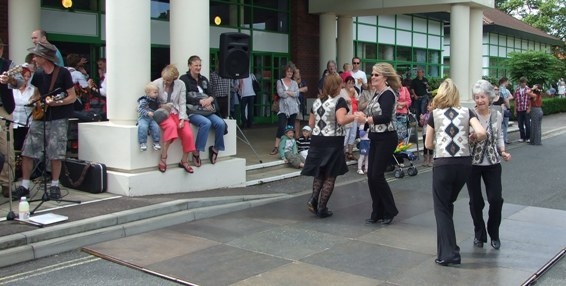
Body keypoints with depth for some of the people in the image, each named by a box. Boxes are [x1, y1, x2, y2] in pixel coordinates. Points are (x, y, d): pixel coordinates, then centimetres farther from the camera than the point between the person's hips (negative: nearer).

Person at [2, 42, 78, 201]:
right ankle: (24, 186, 10)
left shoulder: (63, 73, -9)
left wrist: (56, 102, -23)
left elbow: (72, 97, -8)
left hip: (58, 119, -5)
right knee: (27, 151, 1)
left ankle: (54, 185, 13)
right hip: (39, 117, 5)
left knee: (55, 153, -3)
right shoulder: (38, 74, 8)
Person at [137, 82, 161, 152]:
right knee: (143, 127, -31)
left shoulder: (156, 100, 13)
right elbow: (140, 109, -14)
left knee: (156, 127, -23)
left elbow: (158, 109, 28)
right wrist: (147, 113, -24)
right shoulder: (143, 100, -7)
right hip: (143, 118, -5)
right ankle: (142, 143, -22)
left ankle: (156, 142, -10)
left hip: (152, 119, 5)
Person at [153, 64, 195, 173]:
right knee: (171, 126, -37)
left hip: (176, 112, 3)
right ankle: (163, 158, -27)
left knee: (188, 133, -21)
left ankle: (184, 161, 0)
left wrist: (182, 119, -9)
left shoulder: (181, 84, 3)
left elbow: (182, 103, 3)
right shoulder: (156, 83, -3)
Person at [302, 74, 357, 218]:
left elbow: (311, 123, 15)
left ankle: (313, 199, 0)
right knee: (330, 176, 6)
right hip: (333, 142, -5)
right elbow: (341, 120, -25)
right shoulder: (339, 101, -9)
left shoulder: (317, 101, 10)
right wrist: (355, 116, -13)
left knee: (319, 173, 20)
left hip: (317, 140, 5)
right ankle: (322, 208, 8)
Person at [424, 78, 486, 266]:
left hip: (443, 164, -3)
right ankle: (449, 248, 27)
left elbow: (428, 145, 9)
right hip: (464, 163, 3)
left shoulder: (434, 114, 5)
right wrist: (470, 138, 13)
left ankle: (447, 253, -1)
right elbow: (481, 133, -8)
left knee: (442, 208, 7)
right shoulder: (467, 112, 7)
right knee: (448, 203, 21)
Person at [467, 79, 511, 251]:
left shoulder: (497, 116, 1)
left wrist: (503, 151, -2)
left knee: (496, 199, -2)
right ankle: (479, 234, 27)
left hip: (492, 163, 2)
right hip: (472, 163, -2)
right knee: (476, 201, 6)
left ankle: (494, 234, 21)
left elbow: (499, 137, 14)